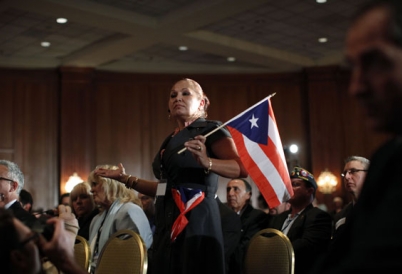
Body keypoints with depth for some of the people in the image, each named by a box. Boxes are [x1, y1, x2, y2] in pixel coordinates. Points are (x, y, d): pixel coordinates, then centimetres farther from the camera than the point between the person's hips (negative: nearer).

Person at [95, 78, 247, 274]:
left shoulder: (210, 130, -3)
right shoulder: (171, 139, 18)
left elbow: (242, 168, -17)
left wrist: (207, 163, -34)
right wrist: (126, 179, 19)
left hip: (196, 222, -7)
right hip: (168, 224, 7)